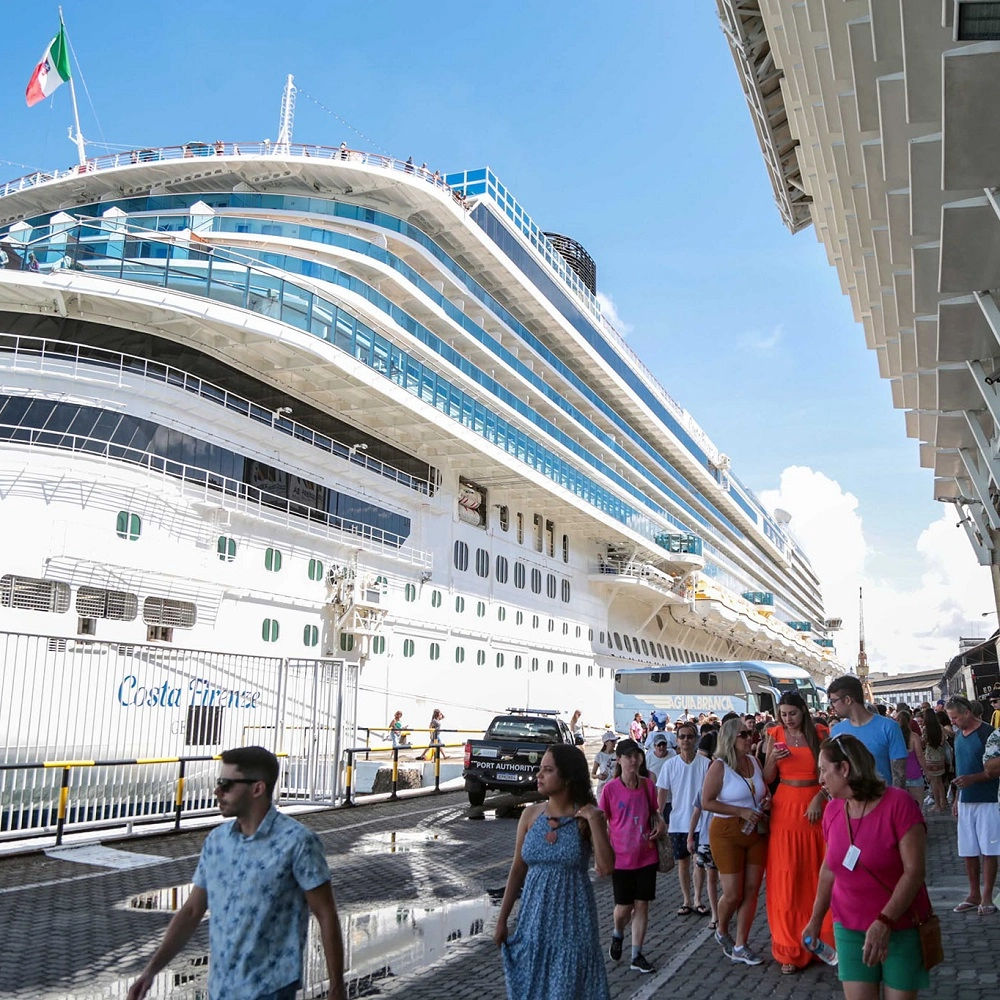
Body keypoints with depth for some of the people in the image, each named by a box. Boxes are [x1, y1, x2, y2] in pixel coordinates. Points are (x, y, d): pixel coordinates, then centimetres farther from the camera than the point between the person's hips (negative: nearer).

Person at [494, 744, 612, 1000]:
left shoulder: (586, 818, -10)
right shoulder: (531, 814, -1)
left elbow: (606, 867, -21)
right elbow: (517, 870, 5)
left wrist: (594, 820, -23)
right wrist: (502, 920, 6)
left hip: (572, 920, -3)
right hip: (535, 918, 3)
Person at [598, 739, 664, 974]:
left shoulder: (648, 786, -2)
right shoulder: (610, 788, -11)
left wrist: (659, 823, -7)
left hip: (647, 856, 2)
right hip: (621, 858, -2)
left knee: (642, 905, 6)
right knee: (624, 907, 6)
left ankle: (637, 956, 18)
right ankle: (617, 935, 39)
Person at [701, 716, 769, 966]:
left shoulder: (754, 761, 5)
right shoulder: (719, 766, -12)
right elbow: (706, 802, -14)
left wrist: (766, 801, -2)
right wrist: (741, 811, -18)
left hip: (756, 832, 5)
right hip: (728, 833, -5)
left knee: (751, 890, 5)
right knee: (733, 894, -2)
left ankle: (740, 945, 18)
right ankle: (722, 932, 27)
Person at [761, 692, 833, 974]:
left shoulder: (820, 733, -1)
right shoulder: (774, 736, 2)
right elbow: (767, 779, 4)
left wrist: (819, 798, -13)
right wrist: (772, 759, -14)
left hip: (816, 809, 0)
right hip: (785, 811, 1)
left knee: (818, 876, 4)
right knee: (786, 880, 1)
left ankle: (822, 939, 20)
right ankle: (790, 950, 9)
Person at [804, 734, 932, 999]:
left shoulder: (899, 804, -16)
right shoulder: (832, 811, 1)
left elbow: (914, 870, -19)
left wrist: (885, 921, -27)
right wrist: (816, 919, 17)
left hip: (902, 927, -4)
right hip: (849, 929, 4)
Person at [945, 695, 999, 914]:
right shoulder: (959, 734, 10)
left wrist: (973, 778, -24)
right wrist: (957, 799, 17)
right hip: (966, 801, 6)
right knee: (969, 852, 9)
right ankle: (974, 895, 20)